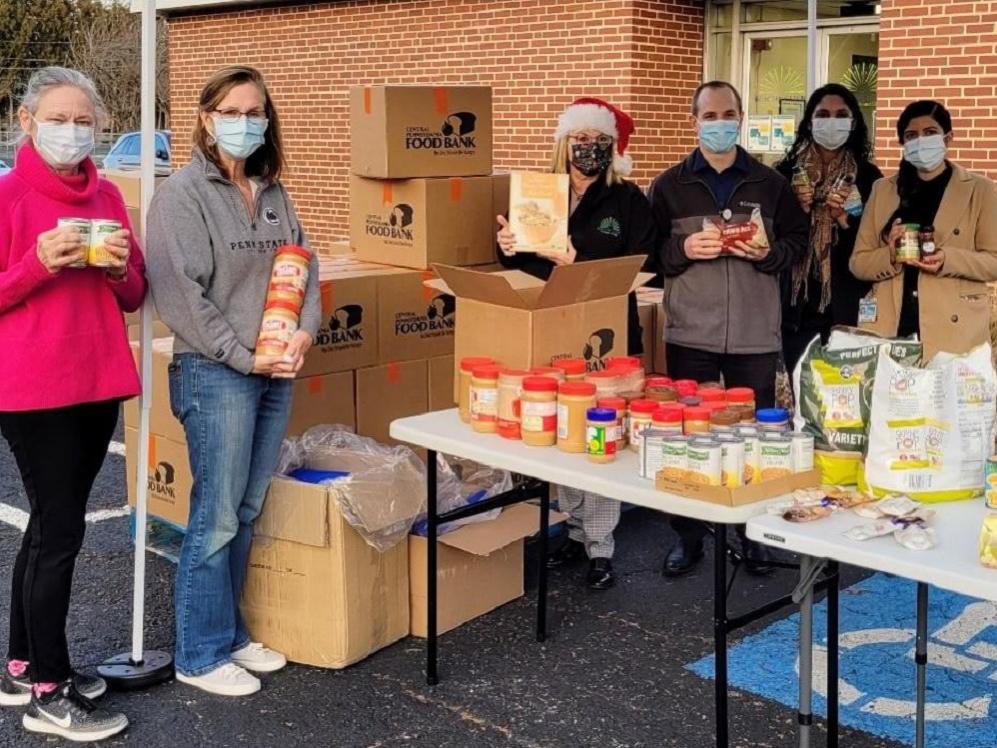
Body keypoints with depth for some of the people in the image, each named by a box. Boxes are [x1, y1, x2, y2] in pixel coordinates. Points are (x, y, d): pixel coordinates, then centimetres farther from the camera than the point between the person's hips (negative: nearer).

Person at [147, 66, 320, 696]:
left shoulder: (274, 193, 13)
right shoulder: (182, 195, -8)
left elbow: (303, 267, 13)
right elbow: (182, 295, -14)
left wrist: (305, 332, -6)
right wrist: (244, 357, -15)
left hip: (276, 372, 7)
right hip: (216, 373, -6)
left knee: (248, 512, 13)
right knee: (216, 518, -2)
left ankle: (230, 633, 27)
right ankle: (201, 656, 11)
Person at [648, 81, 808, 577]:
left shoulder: (770, 183, 7)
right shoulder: (669, 186, 6)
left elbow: (797, 241, 10)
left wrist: (769, 253, -10)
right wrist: (684, 249, -13)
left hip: (755, 335, 0)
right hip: (690, 334, 0)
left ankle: (756, 535, 21)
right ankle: (687, 537, 18)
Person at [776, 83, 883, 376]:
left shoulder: (868, 176, 4)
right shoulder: (786, 172, 6)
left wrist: (844, 219, -13)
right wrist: (797, 210, -11)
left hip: (845, 310, 0)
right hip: (794, 308, 1)